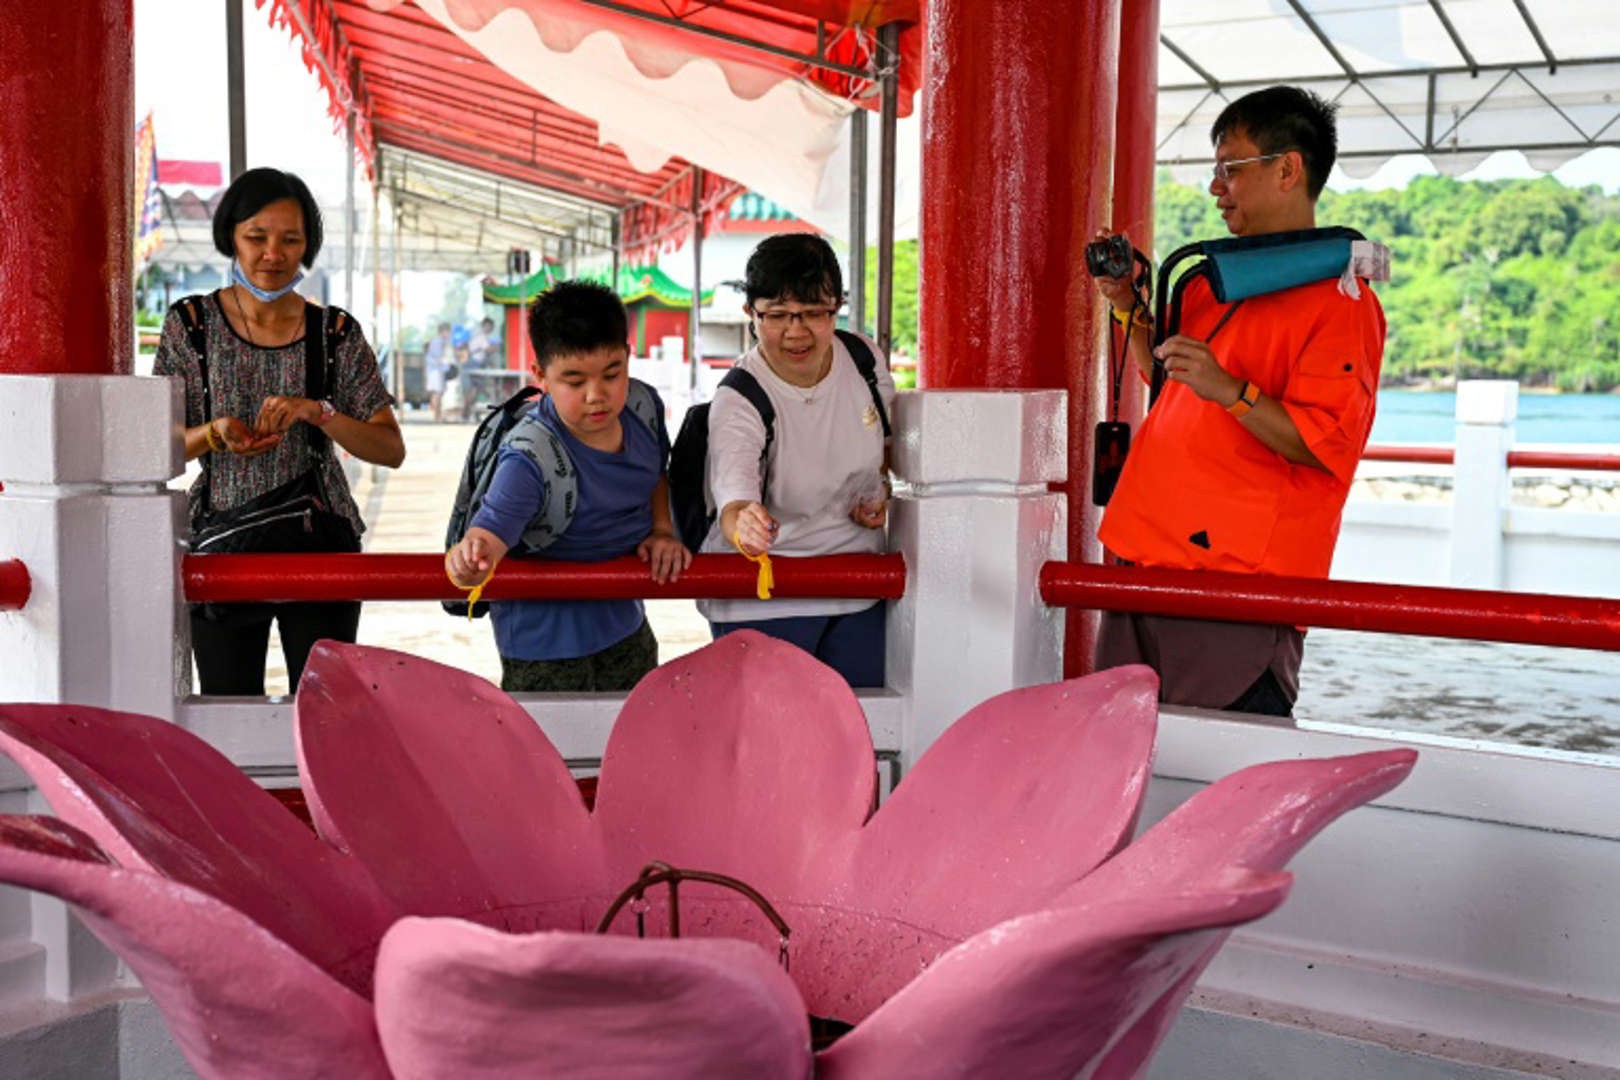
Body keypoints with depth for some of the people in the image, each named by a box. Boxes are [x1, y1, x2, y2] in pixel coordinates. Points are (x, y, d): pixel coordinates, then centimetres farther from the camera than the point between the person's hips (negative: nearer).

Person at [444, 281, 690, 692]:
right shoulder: (529, 461, -29)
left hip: (626, 630, 7)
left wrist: (662, 531, -2)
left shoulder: (643, 407, -8)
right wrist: (468, 558, -62)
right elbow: (491, 529, -39)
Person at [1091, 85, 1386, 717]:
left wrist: (1231, 391, -28)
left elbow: (1324, 445, -17)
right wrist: (1129, 307, 17)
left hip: (1237, 582, -8)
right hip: (1148, 557, 9)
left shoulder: (1339, 299, -9)